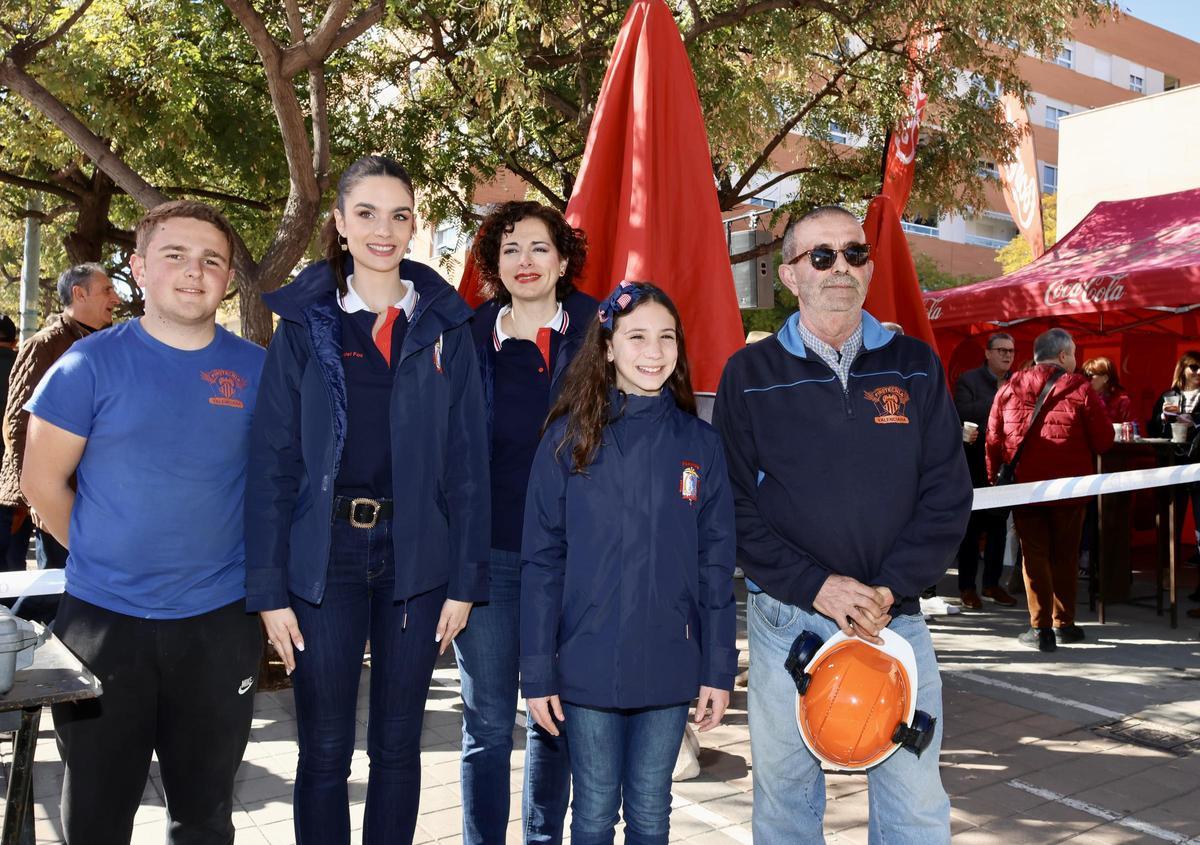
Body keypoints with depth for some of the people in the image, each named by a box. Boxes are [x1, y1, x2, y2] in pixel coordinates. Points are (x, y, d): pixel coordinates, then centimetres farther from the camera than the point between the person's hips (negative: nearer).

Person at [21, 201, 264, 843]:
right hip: (102, 619, -1)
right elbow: (42, 482, 0)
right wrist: (103, 558, 3)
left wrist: (253, 571, 4)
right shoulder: (92, 363, -5)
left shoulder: (258, 371, 0)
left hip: (220, 620, 2)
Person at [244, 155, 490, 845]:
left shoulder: (446, 326, 4)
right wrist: (269, 589, -6)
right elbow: (273, 462, -1)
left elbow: (467, 460, 2)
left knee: (398, 745, 13)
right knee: (325, 750, 8)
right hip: (325, 556, -1)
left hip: (416, 556, 1)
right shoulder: (305, 323, 2)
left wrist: (465, 580, -2)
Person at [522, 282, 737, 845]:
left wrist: (719, 669, 0)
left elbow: (716, 563, 3)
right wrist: (537, 672, -6)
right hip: (588, 667, -1)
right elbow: (542, 561, -4)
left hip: (669, 667, 2)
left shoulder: (699, 443, 2)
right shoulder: (568, 438, -3)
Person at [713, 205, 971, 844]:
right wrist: (818, 587, -14)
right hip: (786, 617, -1)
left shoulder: (915, 367, 6)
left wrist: (888, 589, -11)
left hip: (895, 616, 1)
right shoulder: (750, 374, 0)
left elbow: (947, 495, 1)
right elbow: (735, 505, -4)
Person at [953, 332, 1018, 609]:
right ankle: (967, 586, 11)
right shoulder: (968, 380, -4)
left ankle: (992, 583, 21)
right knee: (972, 526, 2)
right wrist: (999, 397, -23)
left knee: (999, 525, 11)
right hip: (976, 464, -4)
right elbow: (962, 413, -17)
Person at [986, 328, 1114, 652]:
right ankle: (1063, 623, 23)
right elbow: (1103, 440, -6)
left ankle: (1040, 628, 5)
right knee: (1065, 555, 14)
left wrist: (995, 479, 12)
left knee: (1034, 555, 7)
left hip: (1023, 487, 1)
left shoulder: (1008, 390, 2)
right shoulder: (1080, 388, -6)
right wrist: (1078, 445, 15)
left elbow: (993, 442, 2)